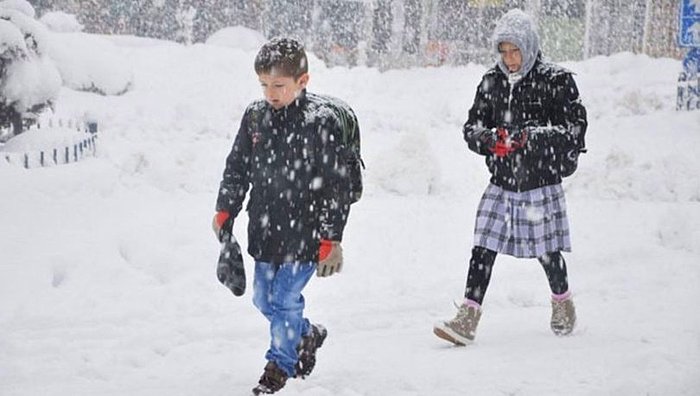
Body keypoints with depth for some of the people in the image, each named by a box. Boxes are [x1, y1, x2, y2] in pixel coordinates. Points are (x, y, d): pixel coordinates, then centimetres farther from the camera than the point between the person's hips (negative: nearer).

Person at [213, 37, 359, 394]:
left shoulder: (323, 121, -15)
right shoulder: (256, 116, 1)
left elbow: (336, 185, -13)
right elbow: (236, 168, 14)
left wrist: (331, 240, -13)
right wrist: (225, 211, 7)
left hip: (304, 233, -6)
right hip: (264, 229, 6)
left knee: (284, 300, -4)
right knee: (264, 299, 16)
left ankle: (280, 364, 16)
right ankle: (307, 335, 41)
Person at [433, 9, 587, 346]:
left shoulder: (556, 81, -8)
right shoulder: (491, 82, 5)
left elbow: (575, 129, -11)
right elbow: (471, 128, 8)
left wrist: (530, 137, -23)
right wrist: (490, 138, -15)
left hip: (542, 183, -3)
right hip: (501, 184, 3)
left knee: (547, 252, 8)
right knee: (483, 249, -4)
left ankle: (563, 303, 36)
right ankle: (467, 320, -4)